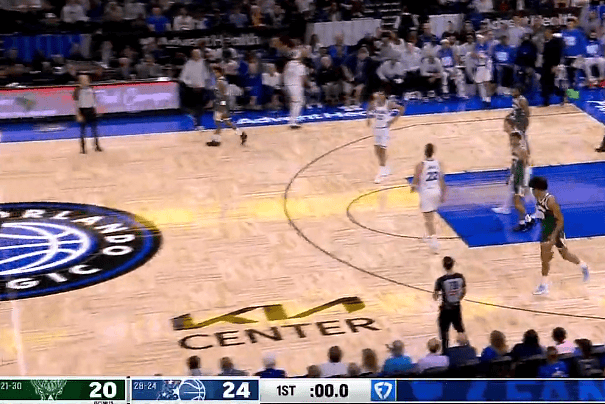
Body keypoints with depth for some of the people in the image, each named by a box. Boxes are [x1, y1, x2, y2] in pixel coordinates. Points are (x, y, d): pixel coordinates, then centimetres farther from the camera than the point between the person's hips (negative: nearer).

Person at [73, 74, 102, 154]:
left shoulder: (90, 89, 3)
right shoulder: (78, 90, -11)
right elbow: (76, 104, -11)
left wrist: (95, 109, 12)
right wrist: (78, 115, -15)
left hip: (91, 110, 4)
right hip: (82, 111, -4)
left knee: (94, 128, 7)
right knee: (83, 129, 3)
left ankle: (97, 145, 17)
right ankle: (82, 147, 13)